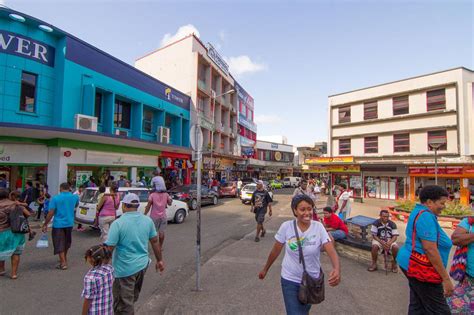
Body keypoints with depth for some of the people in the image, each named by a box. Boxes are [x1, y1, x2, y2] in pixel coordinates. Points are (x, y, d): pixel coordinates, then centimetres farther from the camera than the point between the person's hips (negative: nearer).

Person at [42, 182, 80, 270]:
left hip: (58, 224, -4)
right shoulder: (75, 197, -2)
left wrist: (45, 224, -3)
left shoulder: (55, 198, -12)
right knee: (66, 242, 22)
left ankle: (63, 263, 6)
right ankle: (64, 258, 39)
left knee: (59, 244, 6)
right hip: (69, 223, 4)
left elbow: (51, 213, -13)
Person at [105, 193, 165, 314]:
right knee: (133, 298, 28)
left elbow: (109, 248, -17)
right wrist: (159, 260, 13)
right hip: (142, 265, 5)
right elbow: (155, 241, 3)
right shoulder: (148, 220, -3)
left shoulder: (118, 223, -18)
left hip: (125, 269, -5)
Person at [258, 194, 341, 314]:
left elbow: (332, 252, -21)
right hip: (290, 279, -1)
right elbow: (276, 250, -5)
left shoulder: (318, 227, -16)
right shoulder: (286, 226, -17)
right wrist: (265, 269, 5)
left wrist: (337, 269, -41)